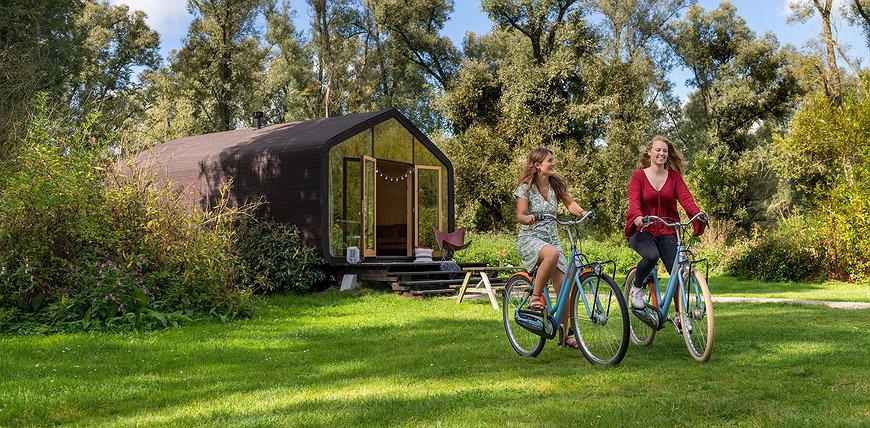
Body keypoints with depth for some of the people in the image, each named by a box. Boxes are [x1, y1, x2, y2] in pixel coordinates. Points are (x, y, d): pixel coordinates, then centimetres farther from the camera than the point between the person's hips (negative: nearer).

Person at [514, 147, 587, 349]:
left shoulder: (556, 184, 6)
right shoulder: (526, 188, -7)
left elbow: (570, 203, 6)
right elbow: (520, 216, -14)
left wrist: (582, 212, -16)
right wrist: (528, 218, -38)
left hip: (551, 238, 5)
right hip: (529, 238, -5)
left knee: (564, 288, -4)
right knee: (552, 254, -40)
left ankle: (564, 334, 11)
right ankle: (535, 298, -24)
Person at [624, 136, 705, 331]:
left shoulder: (674, 176, 7)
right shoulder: (639, 176, -1)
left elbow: (685, 197, -7)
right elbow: (634, 202, -14)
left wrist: (697, 214, -28)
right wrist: (637, 217, -37)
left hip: (666, 232, 3)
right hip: (642, 230, -3)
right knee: (651, 256, -34)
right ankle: (636, 288, -5)